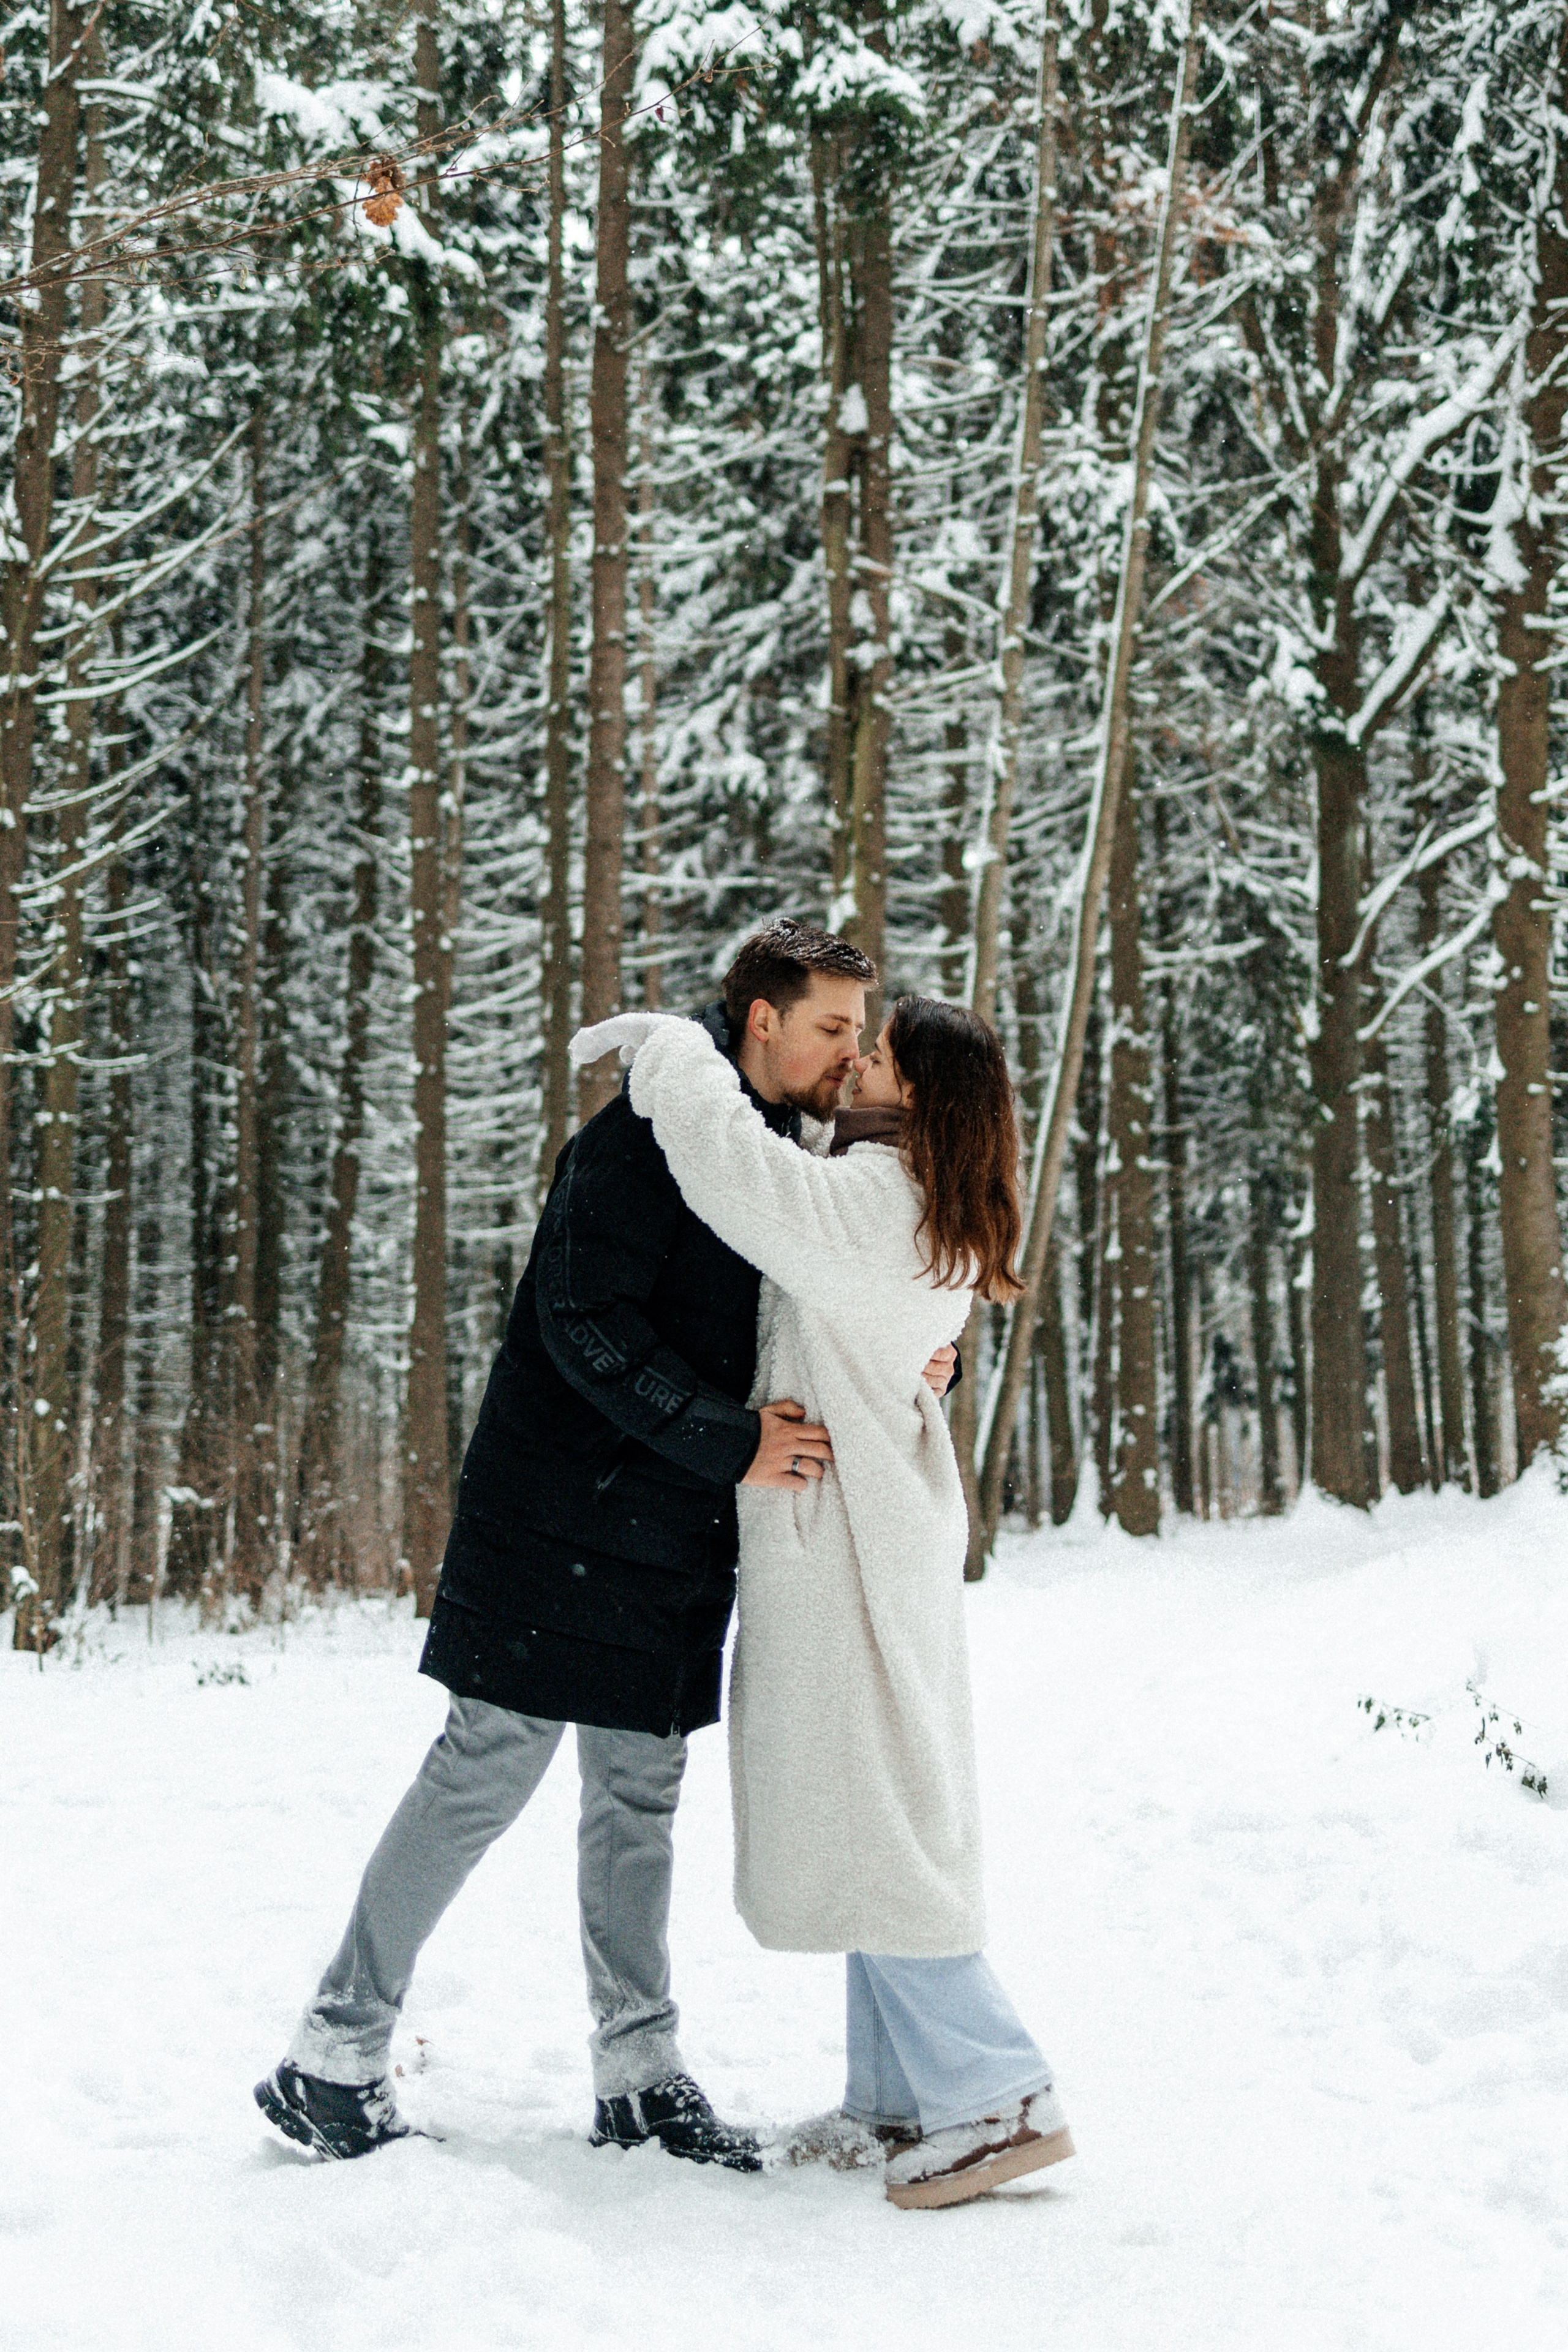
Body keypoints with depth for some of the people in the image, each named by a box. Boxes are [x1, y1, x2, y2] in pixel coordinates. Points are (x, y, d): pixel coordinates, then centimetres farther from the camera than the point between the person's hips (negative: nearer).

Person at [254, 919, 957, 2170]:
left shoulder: (785, 1161, 13)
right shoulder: (646, 1135, -14)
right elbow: (587, 1326, -21)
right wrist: (731, 1443, -24)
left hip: (679, 1542, 8)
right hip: (565, 1516, -8)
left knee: (643, 1796, 13)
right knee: (485, 1774, -4)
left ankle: (641, 2068, 22)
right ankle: (334, 2055, 7)